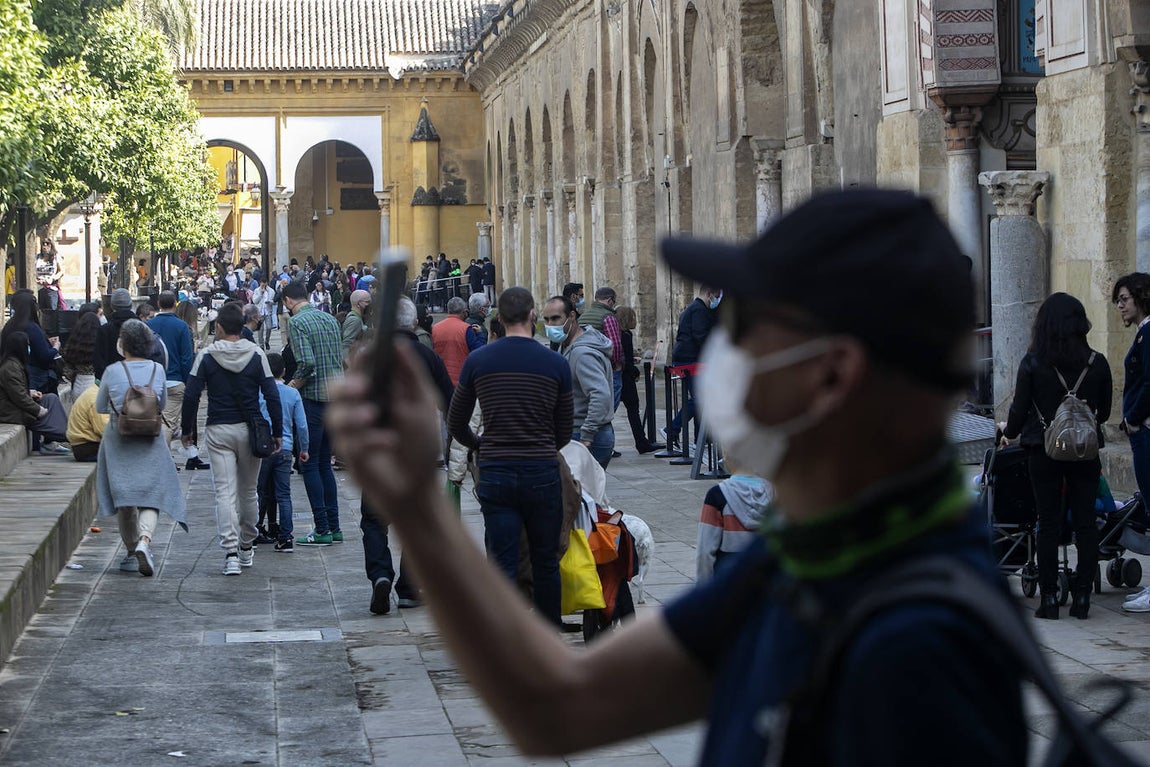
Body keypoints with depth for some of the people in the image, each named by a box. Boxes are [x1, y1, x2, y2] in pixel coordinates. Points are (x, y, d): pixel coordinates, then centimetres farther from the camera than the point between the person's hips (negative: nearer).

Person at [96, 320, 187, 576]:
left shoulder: (112, 372, -7)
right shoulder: (157, 370, -2)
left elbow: (100, 407, 5)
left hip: (118, 438, 0)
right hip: (150, 440, 0)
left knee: (124, 495, 12)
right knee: (152, 494, 0)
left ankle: (131, 546, 21)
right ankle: (145, 539, -23)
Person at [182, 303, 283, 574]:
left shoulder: (206, 356, -4)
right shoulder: (256, 355, -1)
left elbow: (191, 396, -6)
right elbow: (272, 396, -3)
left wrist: (187, 430, 6)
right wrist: (277, 432, 4)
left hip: (218, 431, -2)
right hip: (250, 430, 2)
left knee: (225, 492, -4)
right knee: (248, 491, 16)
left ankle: (231, 552, -15)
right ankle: (246, 548, 28)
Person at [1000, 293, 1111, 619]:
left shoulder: (1032, 363, -9)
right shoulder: (1097, 363, -2)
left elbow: (1020, 409, -4)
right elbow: (1104, 412, 9)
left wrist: (1009, 430, 18)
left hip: (1043, 450, -1)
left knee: (1048, 523, 5)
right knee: (1085, 523, 7)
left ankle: (1049, 598, 5)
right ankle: (1082, 597, 8)